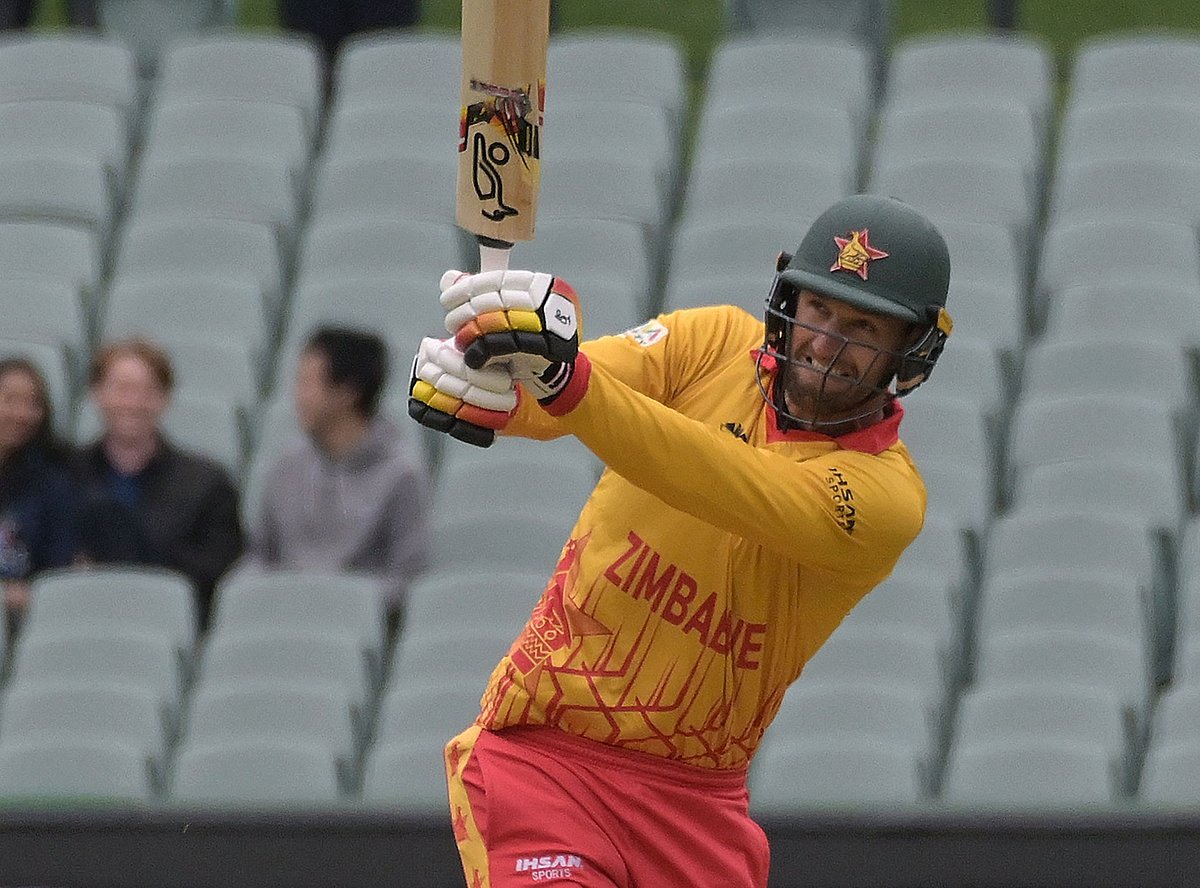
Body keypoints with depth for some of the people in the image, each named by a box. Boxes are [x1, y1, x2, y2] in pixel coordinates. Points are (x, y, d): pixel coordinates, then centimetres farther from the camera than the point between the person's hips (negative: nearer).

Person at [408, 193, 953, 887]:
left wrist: (566, 380, -43)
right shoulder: (717, 343, 0)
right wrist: (482, 386, -41)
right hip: (541, 754, 0)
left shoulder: (888, 495, -11)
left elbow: (732, 489, -29)